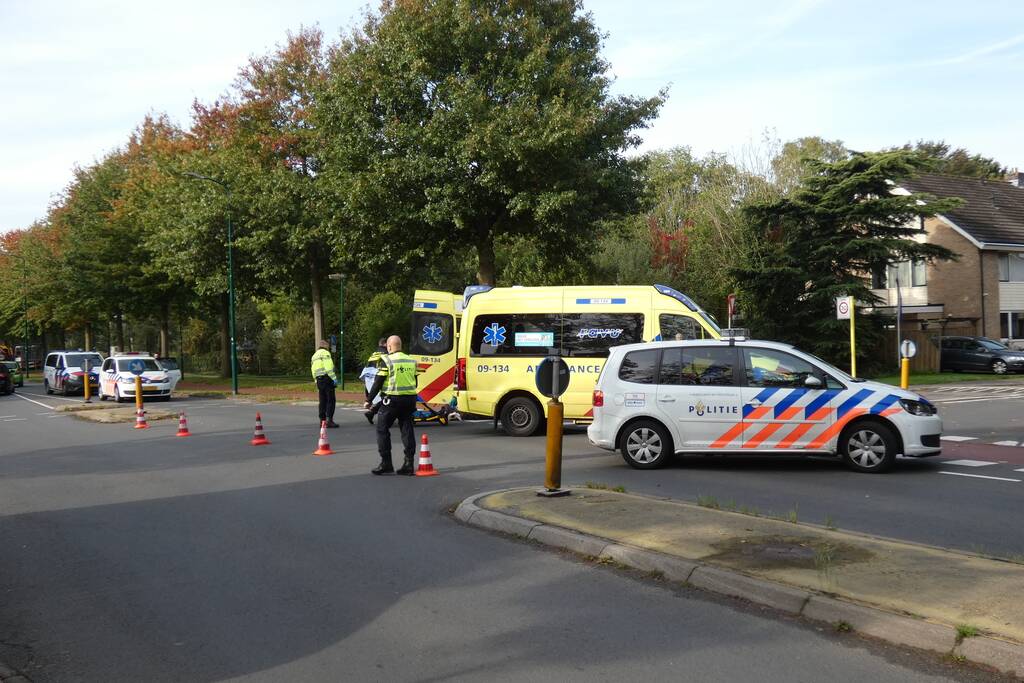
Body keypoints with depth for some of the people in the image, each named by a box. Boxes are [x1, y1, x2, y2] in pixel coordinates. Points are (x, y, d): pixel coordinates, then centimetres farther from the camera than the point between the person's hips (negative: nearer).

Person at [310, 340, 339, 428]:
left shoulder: (314, 356, 22)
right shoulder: (325, 353, -4)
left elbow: (313, 370, 20)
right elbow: (329, 367, -15)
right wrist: (334, 378, -14)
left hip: (319, 379, 8)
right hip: (327, 378, -8)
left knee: (322, 401, 11)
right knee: (330, 400, -8)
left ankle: (322, 420, 9)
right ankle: (329, 420, -14)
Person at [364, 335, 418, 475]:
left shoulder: (387, 360, -8)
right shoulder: (411, 361, 10)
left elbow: (378, 383, -8)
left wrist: (369, 400, 0)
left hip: (392, 399, -6)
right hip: (410, 399, 6)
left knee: (382, 429, 5)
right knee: (407, 430, 9)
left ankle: (386, 464, 2)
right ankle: (408, 464, 6)